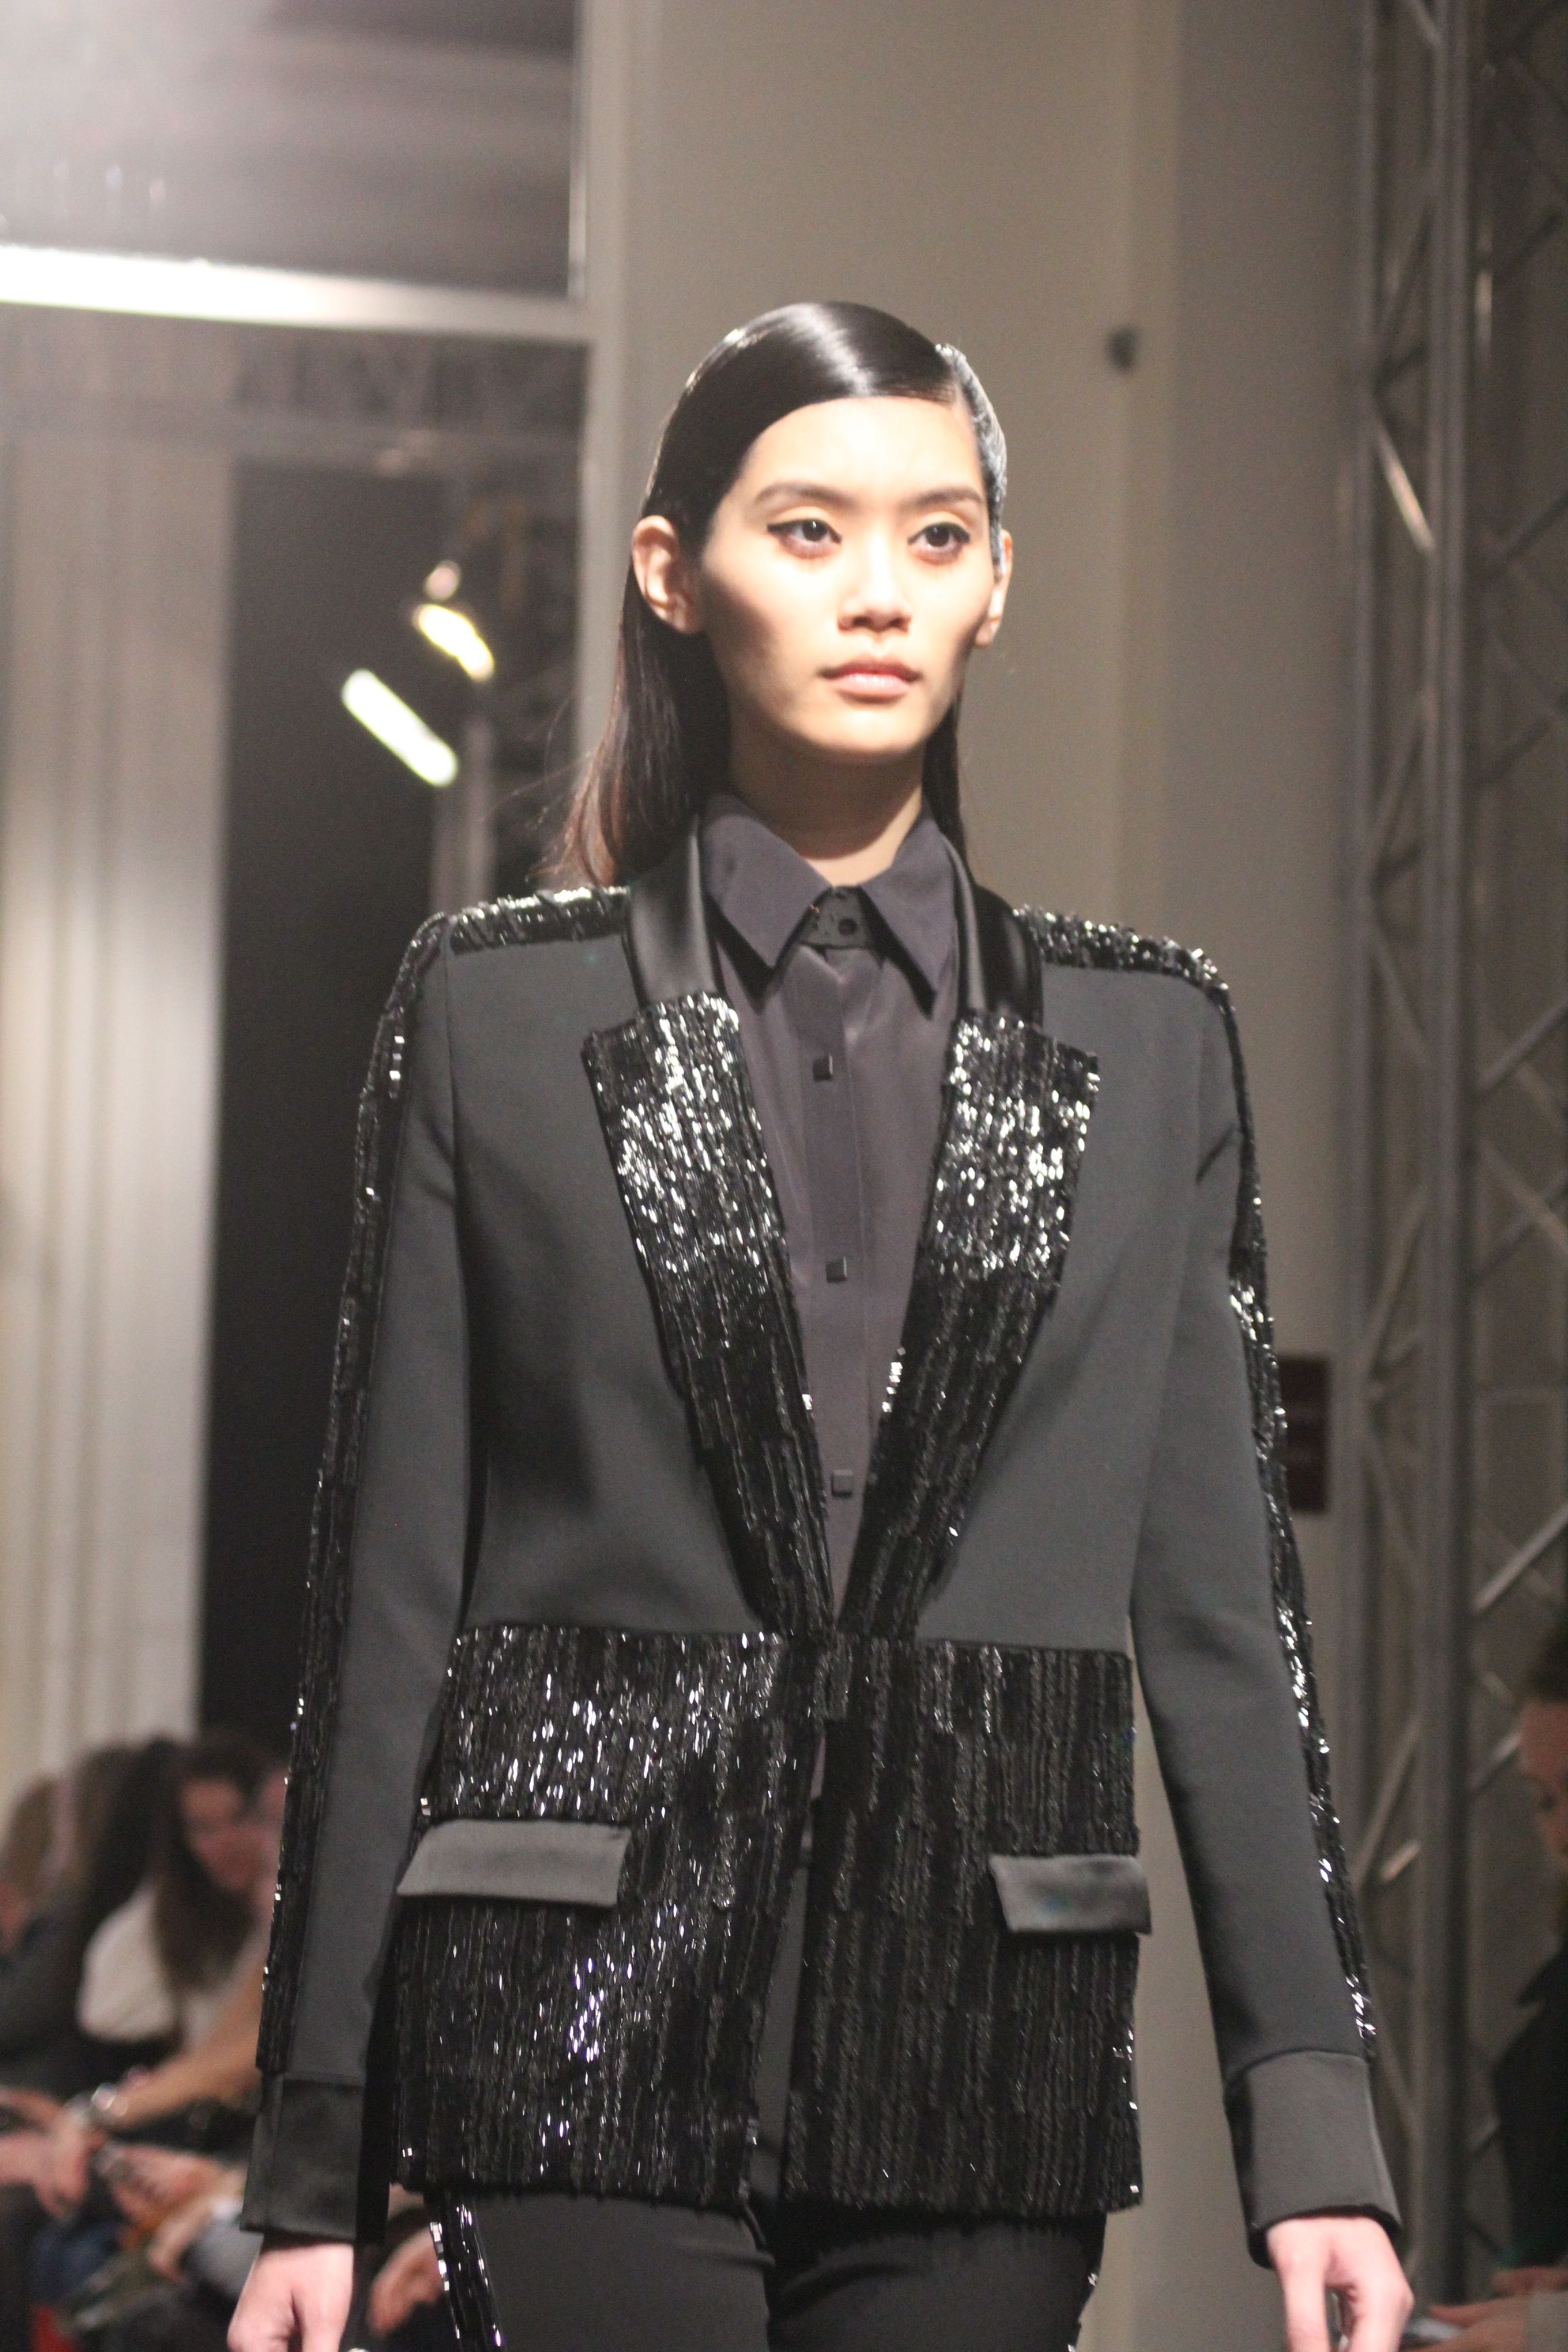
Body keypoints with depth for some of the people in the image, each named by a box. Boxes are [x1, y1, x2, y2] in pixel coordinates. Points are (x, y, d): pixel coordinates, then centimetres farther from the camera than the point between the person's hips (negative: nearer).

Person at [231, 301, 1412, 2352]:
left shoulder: (1145, 1041, 11)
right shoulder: (498, 1012, 7)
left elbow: (1220, 1591, 9)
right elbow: (388, 1586, 6)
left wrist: (1314, 2110, 1)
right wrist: (315, 2163, 3)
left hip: (990, 2040, 2)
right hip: (595, 2017, -2)